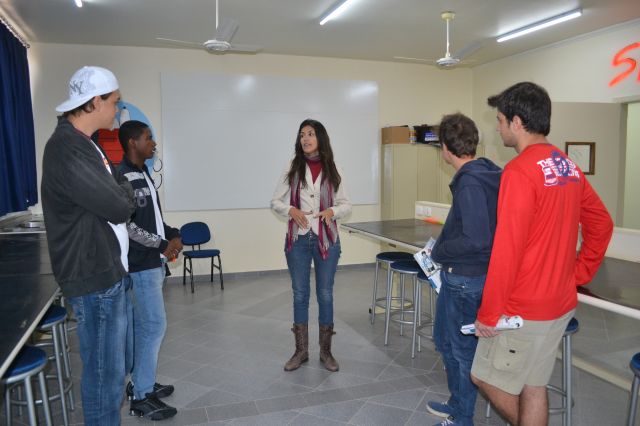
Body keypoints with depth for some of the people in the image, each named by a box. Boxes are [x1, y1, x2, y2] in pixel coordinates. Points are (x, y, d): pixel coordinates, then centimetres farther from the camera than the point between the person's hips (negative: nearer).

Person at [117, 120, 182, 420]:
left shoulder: (143, 174, 14)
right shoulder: (122, 177, -16)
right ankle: (141, 397, 7)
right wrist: (162, 245, -16)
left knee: (143, 325, 16)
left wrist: (174, 235, 3)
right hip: (140, 265, -9)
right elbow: (124, 225, -21)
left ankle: (142, 384, 28)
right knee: (154, 325, -5)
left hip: (153, 263, 9)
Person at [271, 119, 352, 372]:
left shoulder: (333, 171, 0)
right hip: (298, 240, 1)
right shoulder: (292, 169, 1)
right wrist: (291, 210, -15)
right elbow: (275, 202, 5)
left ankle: (326, 351, 22)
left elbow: (346, 205, 5)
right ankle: (301, 351, 24)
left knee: (325, 294, 8)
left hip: (326, 240, 0)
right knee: (300, 294, 9)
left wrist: (332, 211, -16)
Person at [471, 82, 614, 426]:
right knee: (533, 386, 18)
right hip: (560, 303, 8)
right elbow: (602, 226, 15)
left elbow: (507, 249, -23)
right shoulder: (569, 167, 6)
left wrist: (488, 313, -16)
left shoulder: (520, 171, -20)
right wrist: (577, 275, 17)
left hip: (523, 309, -8)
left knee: (485, 376, 11)